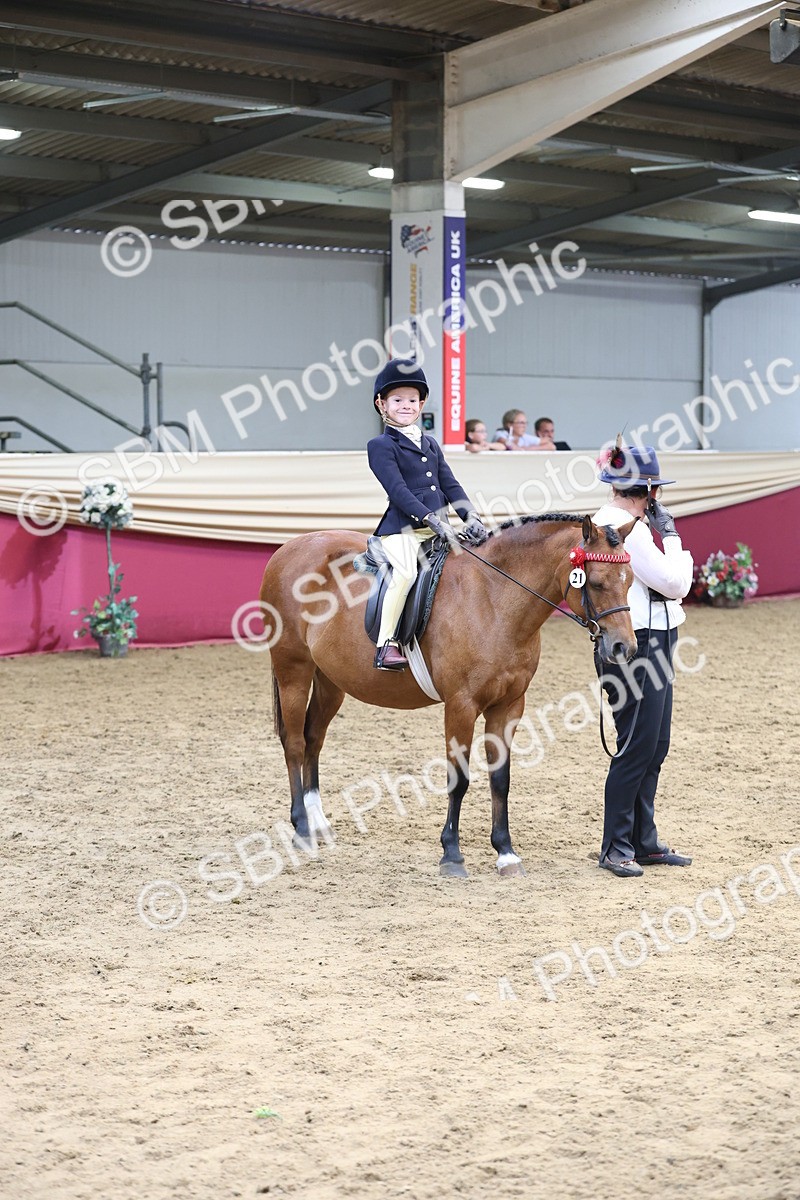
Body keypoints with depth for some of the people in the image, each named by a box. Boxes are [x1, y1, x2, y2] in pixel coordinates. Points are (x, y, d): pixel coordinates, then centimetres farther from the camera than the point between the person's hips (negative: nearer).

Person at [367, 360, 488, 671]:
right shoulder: (380, 446, 0)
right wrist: (432, 520, -22)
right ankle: (386, 644, -28)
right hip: (402, 528, -7)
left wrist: (470, 517, -2)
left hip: (437, 527, 7)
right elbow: (398, 491, -12)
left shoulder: (430, 444, 22)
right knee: (405, 572, -31)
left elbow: (450, 484, 15)